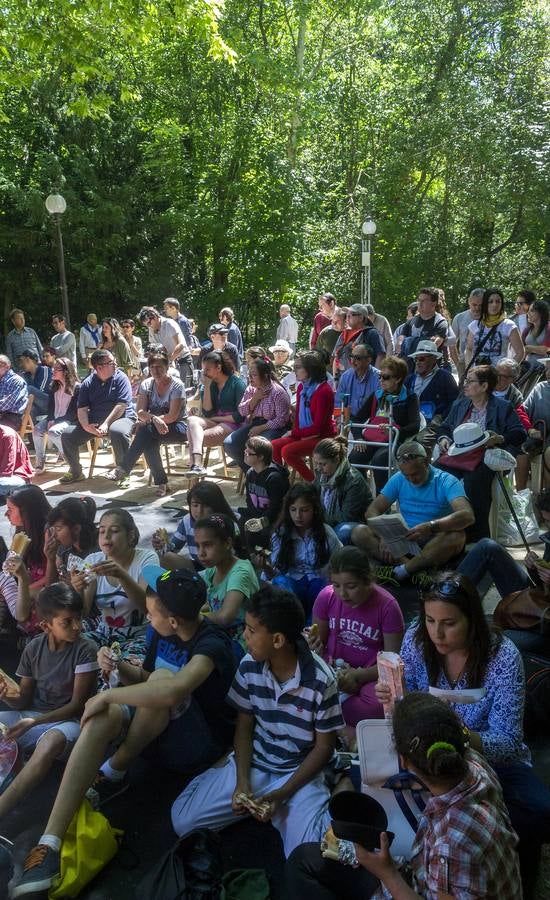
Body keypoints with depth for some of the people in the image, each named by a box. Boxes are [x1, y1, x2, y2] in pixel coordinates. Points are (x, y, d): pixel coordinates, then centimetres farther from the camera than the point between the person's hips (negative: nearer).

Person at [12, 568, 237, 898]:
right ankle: (50, 845, -28)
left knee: (163, 680, -33)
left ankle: (114, 772, -8)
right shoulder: (161, 634, -1)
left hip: (199, 746, -7)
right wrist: (120, 666, -7)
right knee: (100, 719, -24)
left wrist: (108, 694, -31)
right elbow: (142, 679, 17)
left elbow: (172, 691, -45)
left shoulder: (211, 644, -26)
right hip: (158, 732, 7)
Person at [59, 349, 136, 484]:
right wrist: (86, 426, -19)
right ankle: (76, 472, 11)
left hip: (120, 418, -4)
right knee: (67, 434, -9)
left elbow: (121, 405, -13)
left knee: (117, 432, -39)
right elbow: (82, 408, 1)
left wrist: (106, 424, -24)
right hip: (94, 421, 4)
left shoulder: (121, 378, -4)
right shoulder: (88, 383, 6)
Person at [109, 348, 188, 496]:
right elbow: (140, 412, -5)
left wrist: (148, 419, -19)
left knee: (146, 430, -32)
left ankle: (123, 469, -30)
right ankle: (161, 482, -23)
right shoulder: (146, 384, 6)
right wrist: (154, 418, -26)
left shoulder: (176, 385, -8)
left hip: (178, 429, -4)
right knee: (148, 441, -32)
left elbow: (172, 416, -16)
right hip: (154, 429, 4)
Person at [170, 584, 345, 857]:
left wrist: (280, 795, -17)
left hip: (299, 773, -3)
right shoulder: (249, 666, -10)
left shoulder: (321, 681, -21)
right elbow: (244, 726, 2)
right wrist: (242, 780, -11)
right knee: (182, 819, -8)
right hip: (252, 764, 4)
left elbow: (324, 747, -10)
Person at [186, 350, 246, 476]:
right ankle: (196, 465, -38)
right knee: (192, 420, -25)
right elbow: (207, 413, 4)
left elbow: (240, 416, -9)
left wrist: (217, 418, -8)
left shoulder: (237, 383, -4)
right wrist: (206, 387, -2)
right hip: (214, 423, 6)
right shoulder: (211, 384, 12)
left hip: (232, 425, -6)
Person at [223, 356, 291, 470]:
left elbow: (281, 420, -17)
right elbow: (242, 411, 7)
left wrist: (260, 428, -19)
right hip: (253, 424, 7)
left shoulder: (278, 392, -13)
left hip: (272, 427, -7)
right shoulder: (251, 389, 9)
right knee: (228, 444, -11)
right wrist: (255, 398, -8)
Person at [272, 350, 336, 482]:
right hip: (303, 434, 8)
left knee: (287, 451, -25)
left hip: (322, 437, -8)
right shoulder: (302, 387, 7)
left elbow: (318, 427, -19)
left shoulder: (323, 390, -18)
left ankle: (313, 482, -8)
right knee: (274, 446, -10)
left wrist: (294, 433, -13)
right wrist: (294, 432, -6)